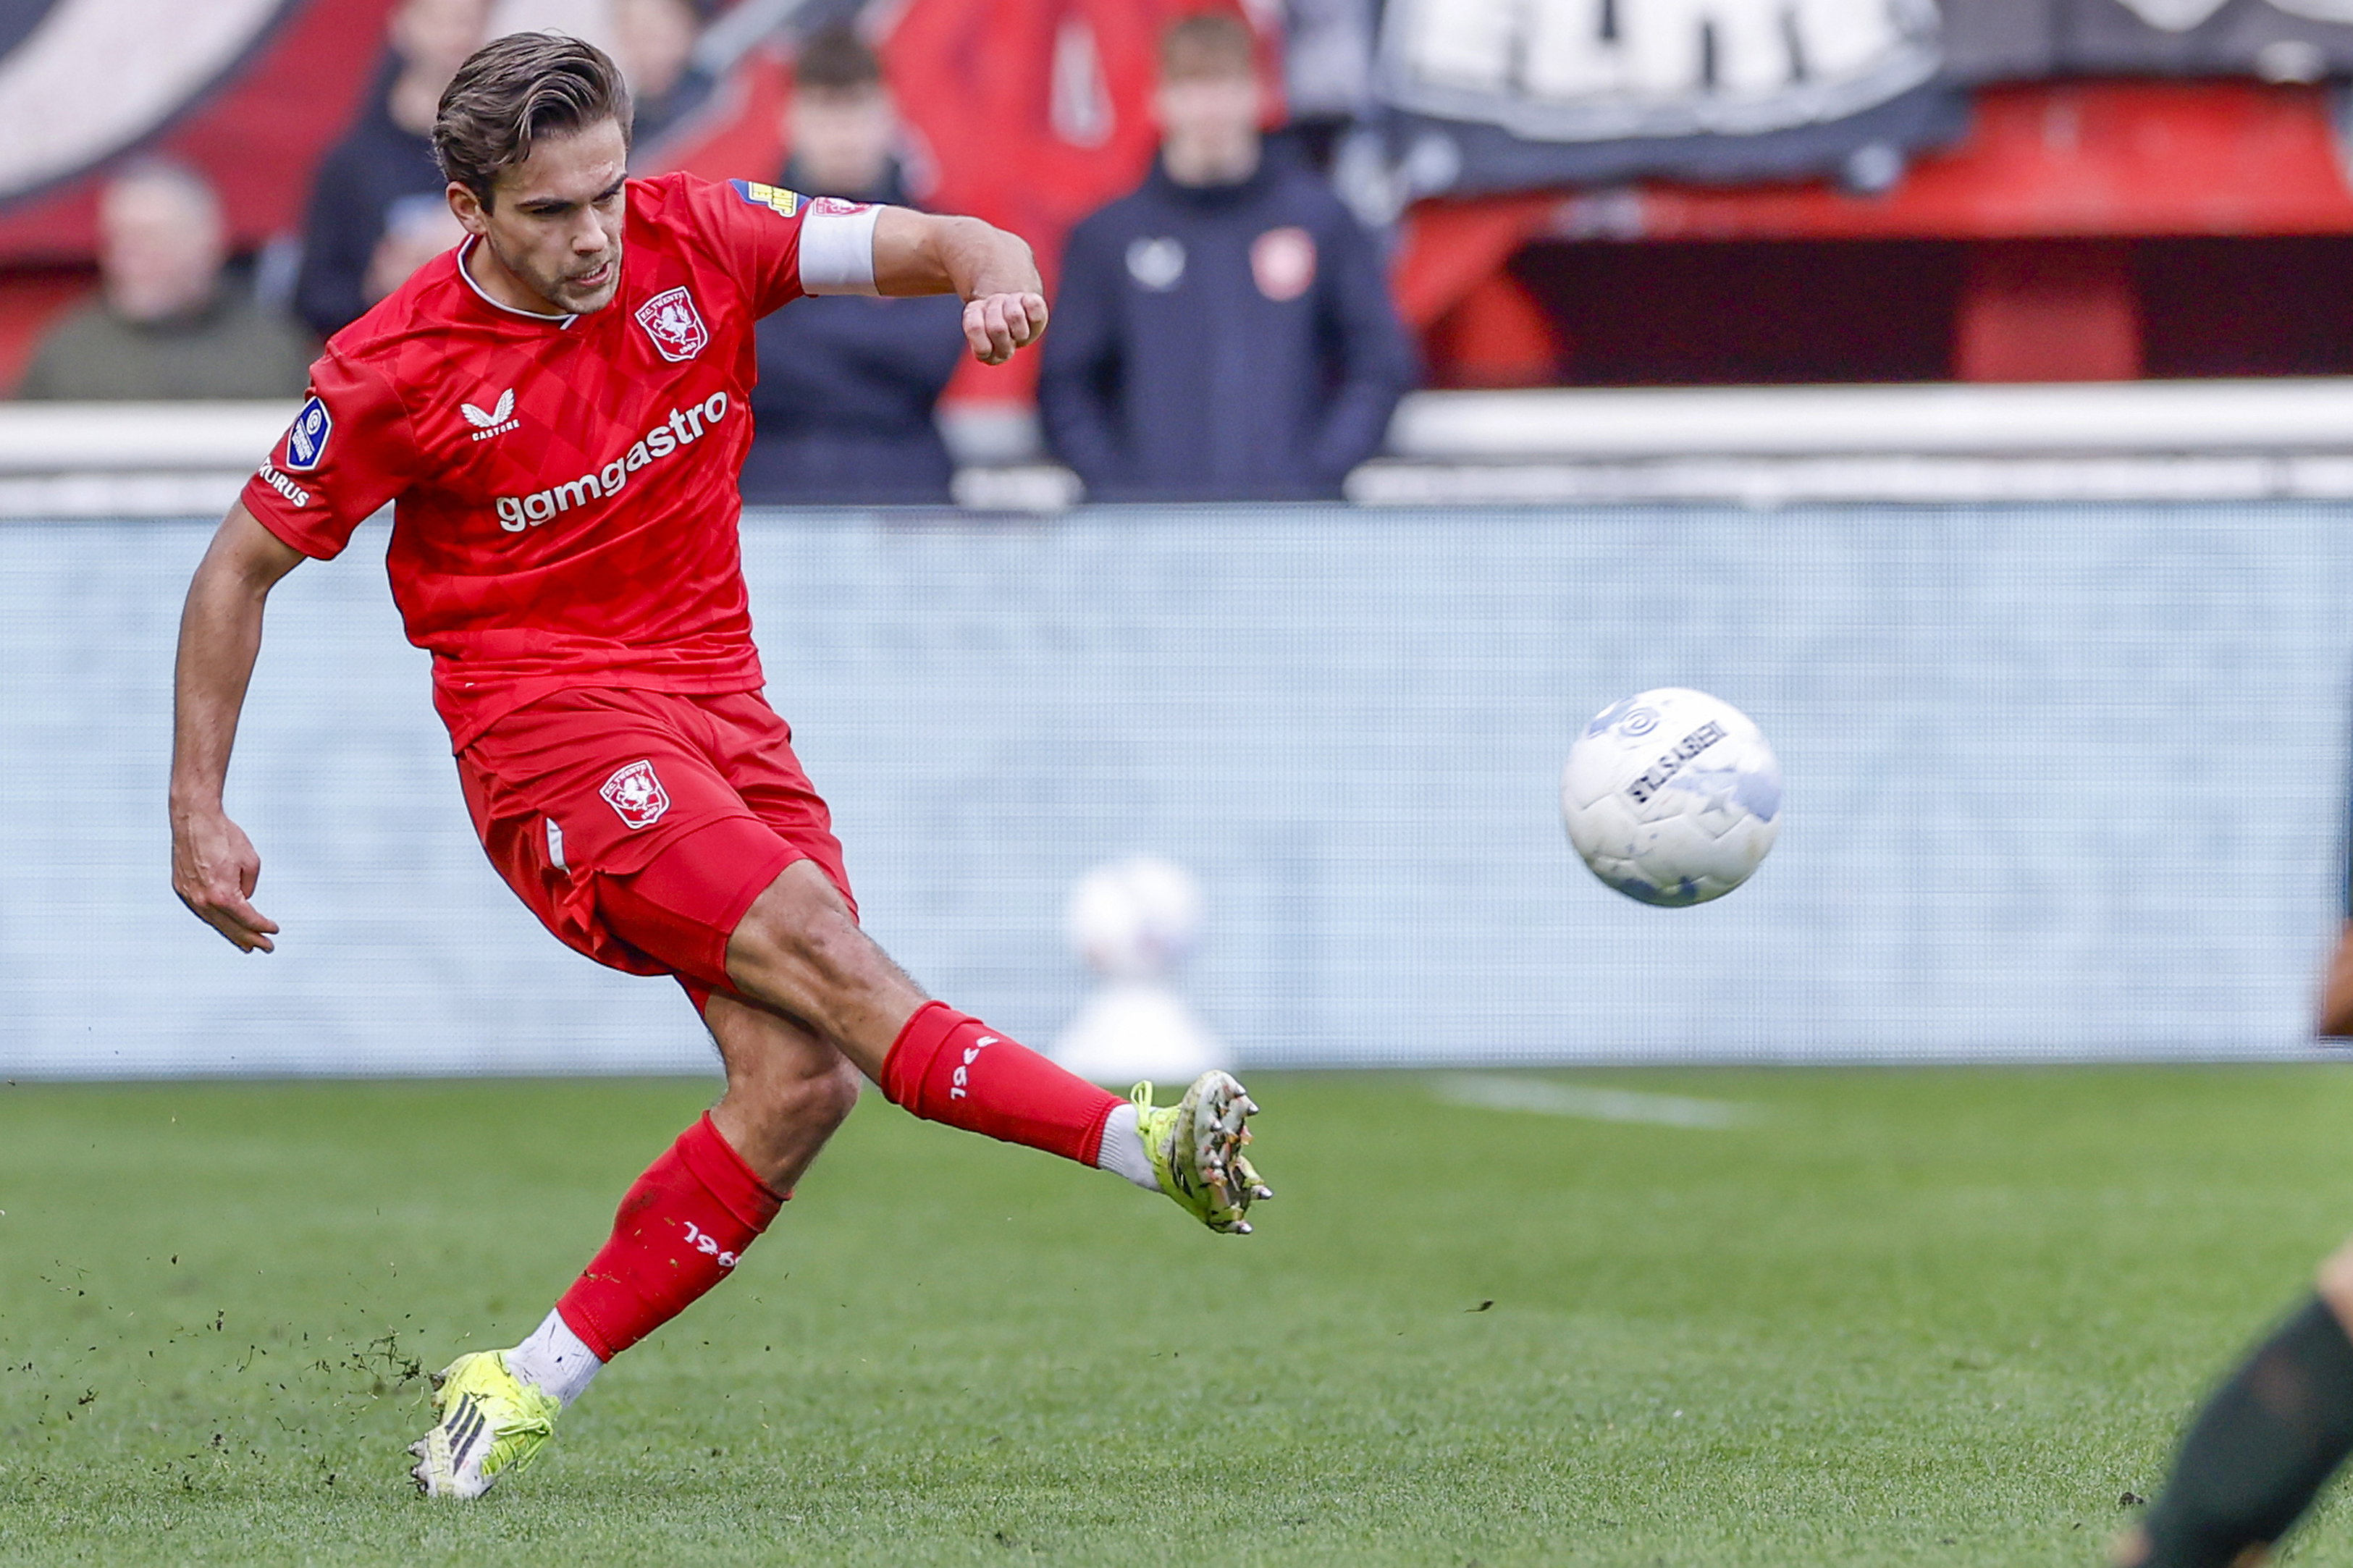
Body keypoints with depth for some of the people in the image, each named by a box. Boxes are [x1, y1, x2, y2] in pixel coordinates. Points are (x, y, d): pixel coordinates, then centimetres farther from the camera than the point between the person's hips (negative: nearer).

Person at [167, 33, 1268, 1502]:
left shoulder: (696, 237, -2)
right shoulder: (395, 372, -10)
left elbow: (939, 244, -1)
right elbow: (242, 566, 2)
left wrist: (998, 280, -26)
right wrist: (199, 812, 0)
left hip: (722, 706, 5)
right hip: (550, 728, -5)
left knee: (801, 1082, -12)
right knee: (822, 950, -26)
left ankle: (530, 1386, -3)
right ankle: (1150, 1144, -31)